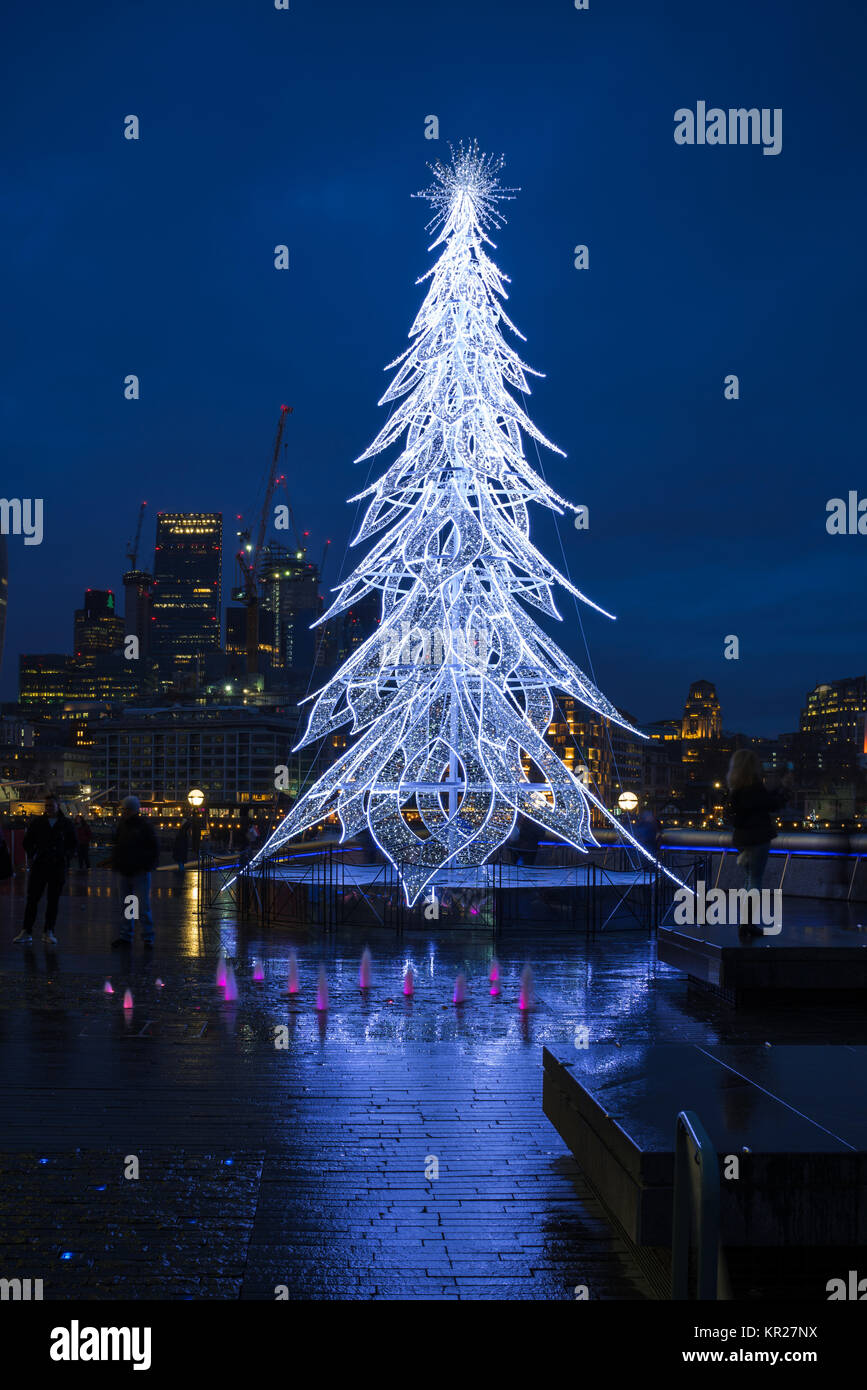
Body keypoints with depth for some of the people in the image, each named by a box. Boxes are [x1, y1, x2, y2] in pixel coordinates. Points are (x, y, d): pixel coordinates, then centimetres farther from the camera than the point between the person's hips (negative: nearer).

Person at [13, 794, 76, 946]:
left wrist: (64, 857, 4)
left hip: (58, 867, 0)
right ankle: (26, 932, 2)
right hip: (39, 866, 0)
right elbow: (27, 841, 10)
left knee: (53, 901, 4)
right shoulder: (36, 822, 2)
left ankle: (48, 932, 11)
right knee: (32, 899, -1)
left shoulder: (65, 824, 3)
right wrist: (32, 856, 1)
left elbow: (72, 843, 14)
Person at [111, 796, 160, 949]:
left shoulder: (145, 826, -8)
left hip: (140, 873, -6)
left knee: (143, 907, -5)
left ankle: (148, 937, 1)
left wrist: (148, 867, -11)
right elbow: (117, 847, 20)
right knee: (126, 907, 12)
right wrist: (115, 864, 10)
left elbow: (154, 848, -7)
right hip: (124, 872, 6)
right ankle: (125, 935, 19)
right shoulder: (122, 825, 10)